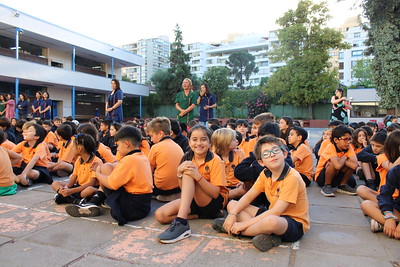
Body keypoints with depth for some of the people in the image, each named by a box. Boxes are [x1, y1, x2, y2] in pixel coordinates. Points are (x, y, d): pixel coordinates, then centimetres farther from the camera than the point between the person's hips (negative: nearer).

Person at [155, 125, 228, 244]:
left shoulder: (215, 161, -14)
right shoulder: (187, 159, 1)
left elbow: (215, 193, -21)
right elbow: (183, 189, -1)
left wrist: (198, 176, -34)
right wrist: (180, 171, -20)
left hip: (215, 202, -5)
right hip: (194, 200, 6)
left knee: (188, 174, -28)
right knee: (160, 215, -17)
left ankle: (181, 223, -37)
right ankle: (199, 215, -9)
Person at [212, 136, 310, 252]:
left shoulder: (292, 177, -23)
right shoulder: (265, 174, 0)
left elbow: (275, 212, -27)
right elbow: (248, 196, 3)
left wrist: (244, 224, -24)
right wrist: (232, 214, -13)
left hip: (295, 224, -8)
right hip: (273, 215, 8)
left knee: (271, 221, -43)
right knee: (232, 204, 3)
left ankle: (233, 230, -15)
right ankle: (267, 235, -14)